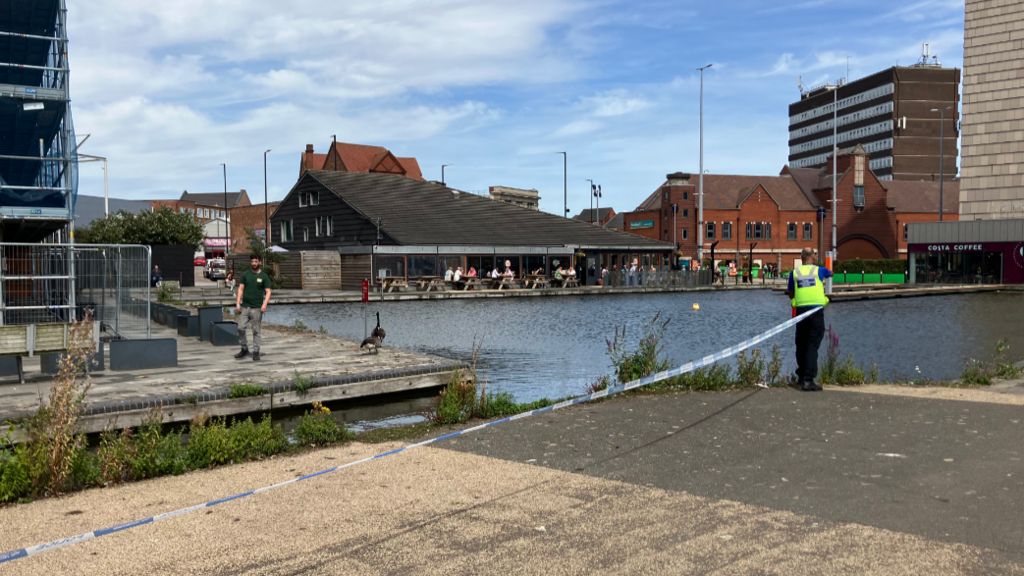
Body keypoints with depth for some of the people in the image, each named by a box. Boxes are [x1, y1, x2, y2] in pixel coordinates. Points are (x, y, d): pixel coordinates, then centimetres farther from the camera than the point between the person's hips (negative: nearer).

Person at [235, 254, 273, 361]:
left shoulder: (264, 276, 1)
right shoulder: (245, 274, 6)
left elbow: (268, 292, -3)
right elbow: (240, 289, 5)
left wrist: (265, 304, -18)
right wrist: (238, 303, -4)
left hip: (257, 308, -2)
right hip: (245, 306, 2)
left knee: (256, 331, 2)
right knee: (241, 328, 0)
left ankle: (256, 352, 9)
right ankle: (244, 349, 15)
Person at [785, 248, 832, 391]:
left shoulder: (794, 272, 6)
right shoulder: (819, 270, 4)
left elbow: (790, 293, 13)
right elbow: (831, 273, 28)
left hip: (801, 311, 3)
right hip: (816, 311, -2)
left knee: (801, 345, 15)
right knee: (812, 346, -5)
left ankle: (801, 377, 26)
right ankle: (808, 380, -12)